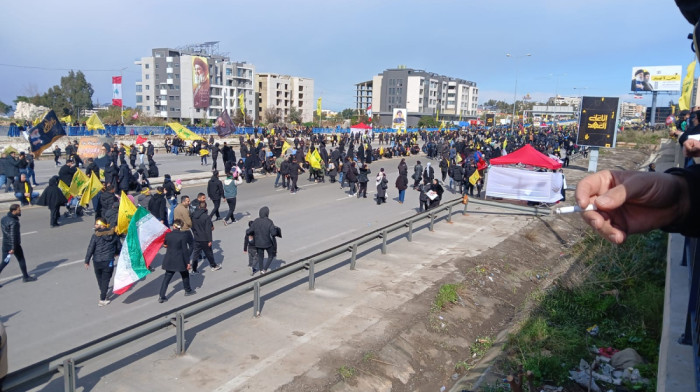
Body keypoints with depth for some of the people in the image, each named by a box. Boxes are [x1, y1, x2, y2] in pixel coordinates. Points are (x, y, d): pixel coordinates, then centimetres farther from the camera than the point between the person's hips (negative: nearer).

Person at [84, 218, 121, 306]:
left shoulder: (95, 236, -10)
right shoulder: (113, 234, -2)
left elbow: (90, 249, -8)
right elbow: (119, 246, 8)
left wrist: (87, 261, 2)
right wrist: (117, 253, 29)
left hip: (97, 261, 0)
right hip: (109, 261, 1)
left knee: (99, 278, 21)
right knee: (105, 279, 5)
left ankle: (103, 292, 40)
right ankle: (102, 299, 2)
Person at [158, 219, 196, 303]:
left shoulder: (168, 234, -5)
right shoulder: (183, 235, -16)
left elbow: (165, 244, 12)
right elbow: (185, 250, -15)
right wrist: (187, 262, -9)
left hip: (169, 260, 3)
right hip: (180, 260, -3)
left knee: (167, 277, 9)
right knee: (185, 275, 19)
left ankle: (161, 296, 5)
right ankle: (188, 290, 34)